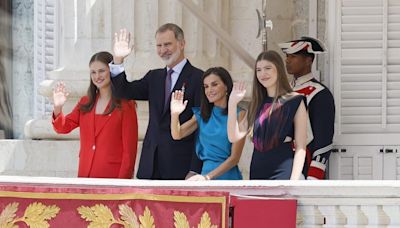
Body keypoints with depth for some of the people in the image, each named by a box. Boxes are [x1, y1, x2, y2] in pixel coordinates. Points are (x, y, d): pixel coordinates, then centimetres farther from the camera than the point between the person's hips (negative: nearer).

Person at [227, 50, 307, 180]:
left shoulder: (295, 102, -1)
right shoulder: (257, 104, 16)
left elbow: (300, 148, -6)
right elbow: (234, 137, 8)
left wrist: (294, 183, -15)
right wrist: (232, 103, 0)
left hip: (283, 172, -6)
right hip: (257, 173, 6)